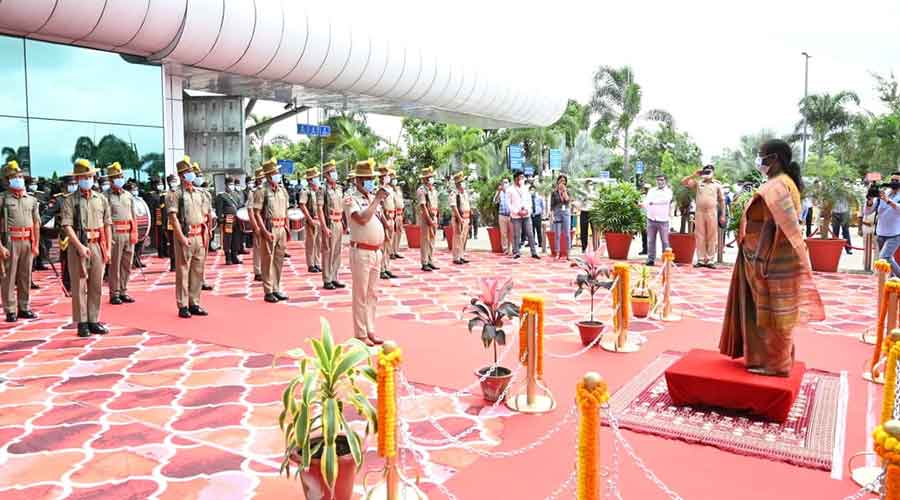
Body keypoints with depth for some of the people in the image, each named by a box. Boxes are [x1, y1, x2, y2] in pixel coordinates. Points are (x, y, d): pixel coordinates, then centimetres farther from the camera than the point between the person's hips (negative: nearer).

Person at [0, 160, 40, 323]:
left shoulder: (31, 200, 12)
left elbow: (36, 224, 13)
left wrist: (36, 245, 7)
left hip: (27, 242, 4)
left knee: (25, 277, 9)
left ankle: (24, 308, 18)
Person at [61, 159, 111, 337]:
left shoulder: (101, 199, 12)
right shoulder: (70, 201, 0)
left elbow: (107, 225, 12)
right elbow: (67, 226, -9)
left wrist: (108, 249, 5)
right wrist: (80, 246, -19)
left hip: (98, 245, 4)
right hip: (78, 246, -4)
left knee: (96, 286, 7)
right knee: (79, 286, 0)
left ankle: (94, 321, 16)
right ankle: (82, 323, 6)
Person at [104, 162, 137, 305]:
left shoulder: (128, 195, 14)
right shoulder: (106, 196, -3)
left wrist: (134, 233, 7)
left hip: (129, 234, 5)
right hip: (115, 233, -5)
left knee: (127, 265, 9)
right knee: (114, 266, 0)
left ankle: (123, 291, 18)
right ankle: (114, 294, 7)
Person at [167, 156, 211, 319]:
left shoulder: (200, 194, 14)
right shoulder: (176, 194, -5)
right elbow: (173, 218, -11)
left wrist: (205, 235, 9)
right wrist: (182, 238, -15)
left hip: (199, 237, 6)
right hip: (185, 237, -6)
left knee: (198, 272, 9)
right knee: (183, 272, -1)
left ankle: (194, 304, 18)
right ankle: (183, 306, 5)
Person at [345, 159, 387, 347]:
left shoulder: (373, 197, 13)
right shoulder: (351, 199, -9)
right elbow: (362, 219, -23)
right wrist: (377, 200, -17)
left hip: (376, 251, 7)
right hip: (361, 252, -7)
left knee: (372, 294, 12)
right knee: (361, 295, -1)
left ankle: (370, 331, 21)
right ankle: (360, 334, 6)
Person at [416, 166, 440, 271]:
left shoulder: (433, 190, 15)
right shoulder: (421, 190, -10)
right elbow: (423, 206, -15)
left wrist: (435, 219, 10)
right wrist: (429, 219, -18)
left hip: (433, 217, 8)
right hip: (425, 217, -8)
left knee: (432, 239, 10)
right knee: (425, 240, -5)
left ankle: (430, 261, 18)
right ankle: (424, 264, -1)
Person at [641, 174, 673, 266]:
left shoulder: (668, 191, 3)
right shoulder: (651, 190, 14)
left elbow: (665, 200, -18)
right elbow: (646, 201, 2)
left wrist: (654, 202, -32)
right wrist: (643, 204, -21)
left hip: (663, 220, -3)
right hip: (651, 219, 3)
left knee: (665, 241, -2)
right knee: (651, 241, 4)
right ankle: (651, 259, 9)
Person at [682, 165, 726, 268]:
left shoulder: (717, 184, 9)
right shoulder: (697, 183, 12)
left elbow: (722, 200, 8)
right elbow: (683, 182, 7)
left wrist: (722, 215, 2)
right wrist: (694, 175, 1)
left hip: (712, 213, -1)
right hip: (699, 212, 1)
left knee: (712, 237, -1)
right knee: (700, 237, 2)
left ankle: (710, 260, 2)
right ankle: (700, 260, 6)